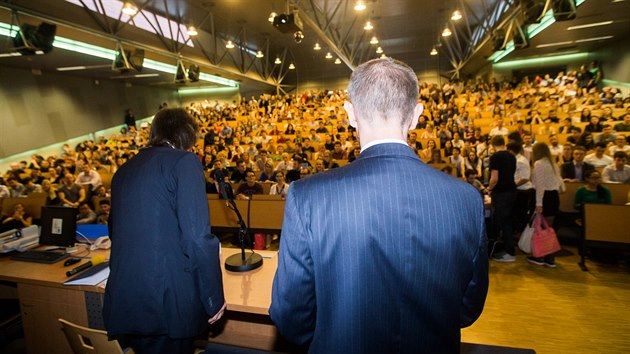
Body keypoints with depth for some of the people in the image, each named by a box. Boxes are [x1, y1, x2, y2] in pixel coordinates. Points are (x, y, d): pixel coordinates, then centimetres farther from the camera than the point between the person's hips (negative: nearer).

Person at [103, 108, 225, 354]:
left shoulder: (124, 170, 12)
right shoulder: (184, 161, -10)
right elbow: (197, 235, -19)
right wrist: (214, 297, -11)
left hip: (122, 302, 7)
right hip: (168, 300, -6)